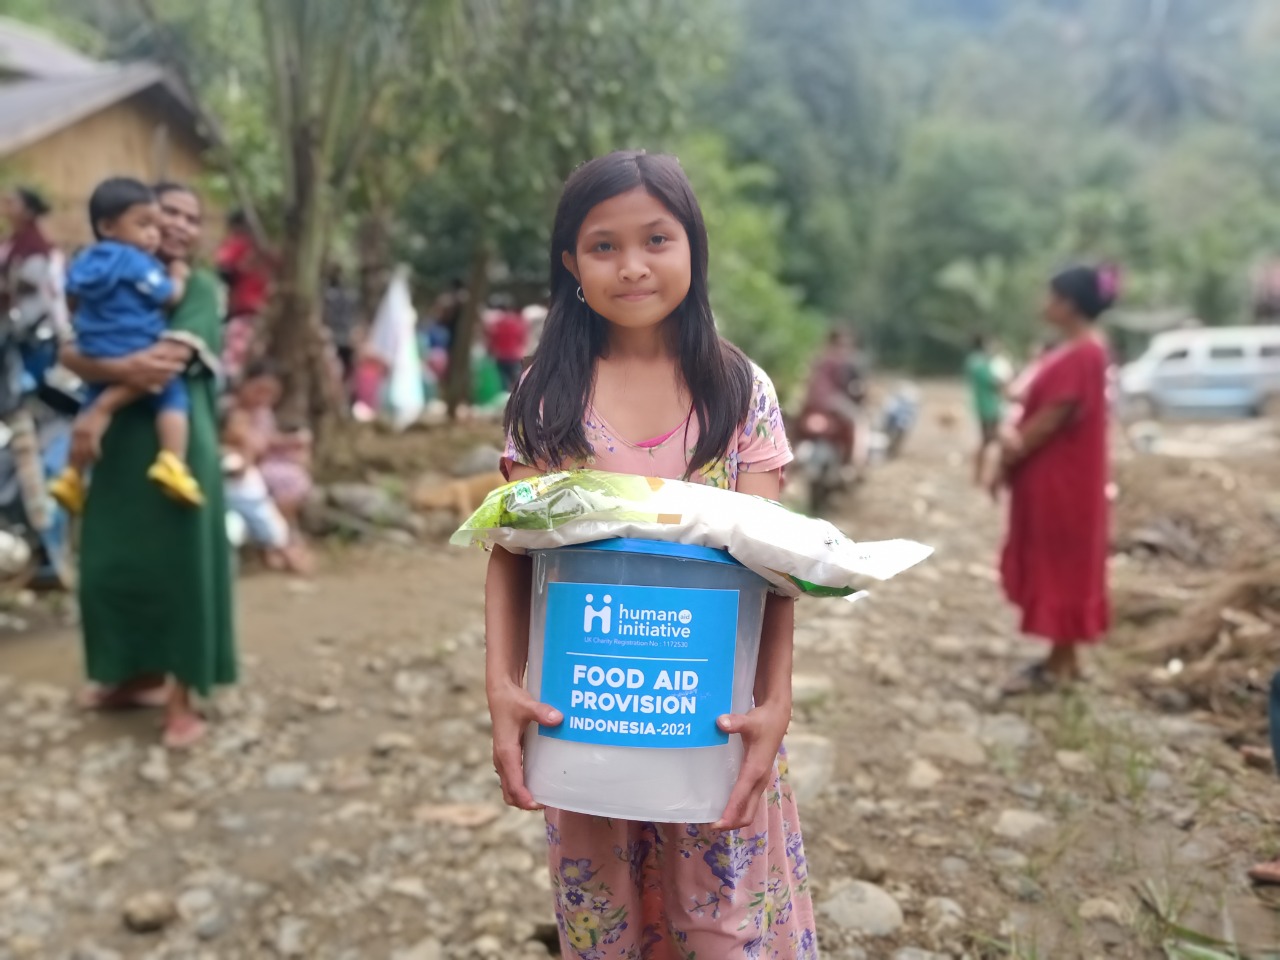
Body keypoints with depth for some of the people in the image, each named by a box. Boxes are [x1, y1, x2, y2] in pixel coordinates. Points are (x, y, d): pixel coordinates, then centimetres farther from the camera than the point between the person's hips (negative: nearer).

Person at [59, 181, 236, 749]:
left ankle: (182, 699, 9)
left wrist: (101, 407, -17)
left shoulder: (200, 287, -1)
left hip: (178, 445, -4)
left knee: (180, 564, -1)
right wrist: (123, 368, -26)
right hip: (120, 444, 5)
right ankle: (139, 677, 30)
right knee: (114, 561, 10)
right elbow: (71, 354, -6)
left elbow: (171, 360, -16)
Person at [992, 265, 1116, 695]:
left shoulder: (1082, 355, -20)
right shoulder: (1073, 352, 12)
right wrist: (1013, 441, -4)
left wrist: (1010, 458, -11)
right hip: (1049, 476, 10)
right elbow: (1040, 410, 10)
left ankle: (1058, 667, 8)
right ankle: (1064, 658, 24)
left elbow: (1051, 418, -20)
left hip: (1062, 478, -10)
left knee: (1060, 565, -2)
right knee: (1055, 565, 14)